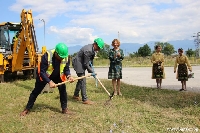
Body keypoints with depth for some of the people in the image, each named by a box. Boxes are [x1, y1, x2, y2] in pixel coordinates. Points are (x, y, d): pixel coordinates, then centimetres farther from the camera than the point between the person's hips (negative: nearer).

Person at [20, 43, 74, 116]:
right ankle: (27, 109, 18)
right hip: (44, 75, -3)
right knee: (36, 91, 3)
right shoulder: (47, 56, -36)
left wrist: (68, 76, -29)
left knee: (63, 89, -9)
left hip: (57, 76, 3)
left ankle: (64, 108, 7)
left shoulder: (66, 58, -23)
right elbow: (42, 72, -31)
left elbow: (66, 69, -8)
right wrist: (49, 82, -39)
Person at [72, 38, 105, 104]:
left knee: (81, 80, 18)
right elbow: (86, 64, -24)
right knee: (83, 81, -9)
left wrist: (91, 65, 1)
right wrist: (92, 72, -15)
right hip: (78, 63, -10)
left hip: (81, 63, 10)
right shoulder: (88, 50, -30)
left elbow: (90, 59, 12)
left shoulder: (92, 48, -1)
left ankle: (75, 95, 33)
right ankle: (85, 99, -3)